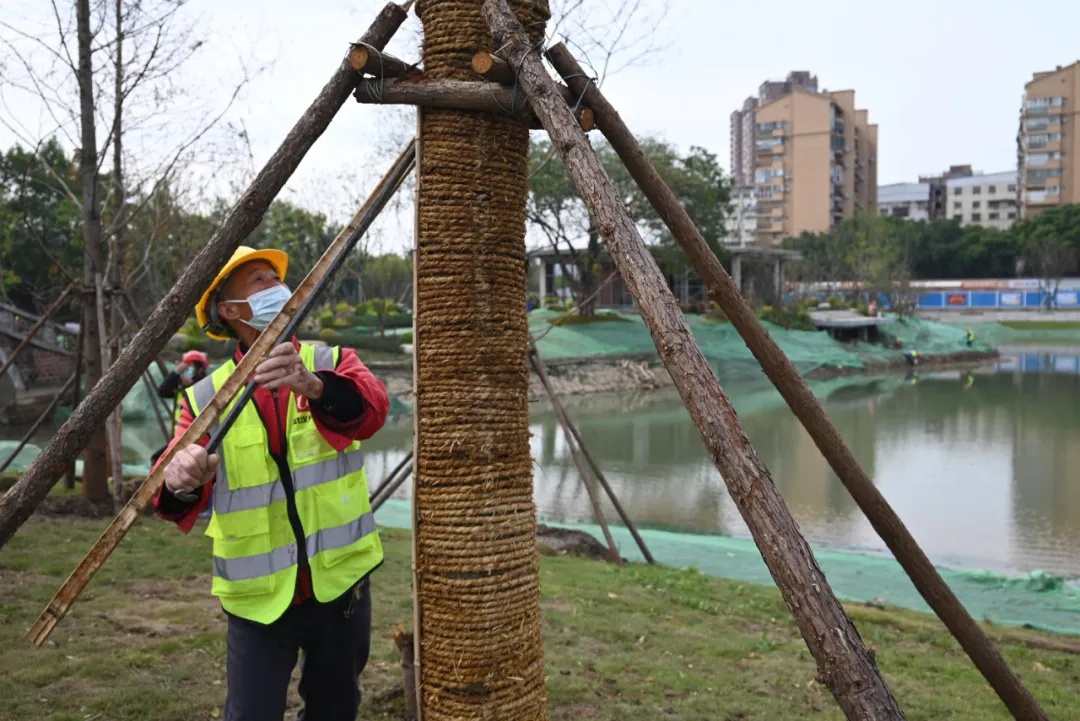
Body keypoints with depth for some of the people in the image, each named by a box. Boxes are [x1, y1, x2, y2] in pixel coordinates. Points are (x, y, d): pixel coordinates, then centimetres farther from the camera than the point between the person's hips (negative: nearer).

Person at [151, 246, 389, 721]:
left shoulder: (331, 363, -1)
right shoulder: (206, 396, -1)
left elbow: (371, 412, -23)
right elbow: (176, 505, -11)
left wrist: (312, 386, -43)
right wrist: (180, 484, -35)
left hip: (340, 582, 1)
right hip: (257, 596, -1)